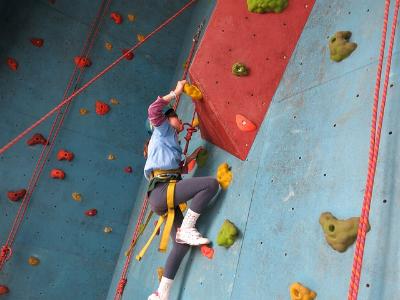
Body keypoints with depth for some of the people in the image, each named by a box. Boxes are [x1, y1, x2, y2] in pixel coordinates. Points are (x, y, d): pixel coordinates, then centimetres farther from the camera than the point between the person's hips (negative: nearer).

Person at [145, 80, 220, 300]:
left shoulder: (171, 143, 33)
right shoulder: (163, 131, 12)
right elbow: (154, 110, -6)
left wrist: (190, 158, 30)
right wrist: (177, 92, 3)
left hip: (164, 199, 9)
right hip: (161, 191, -9)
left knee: (182, 243, 5)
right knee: (211, 183, -22)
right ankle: (186, 229, -19)